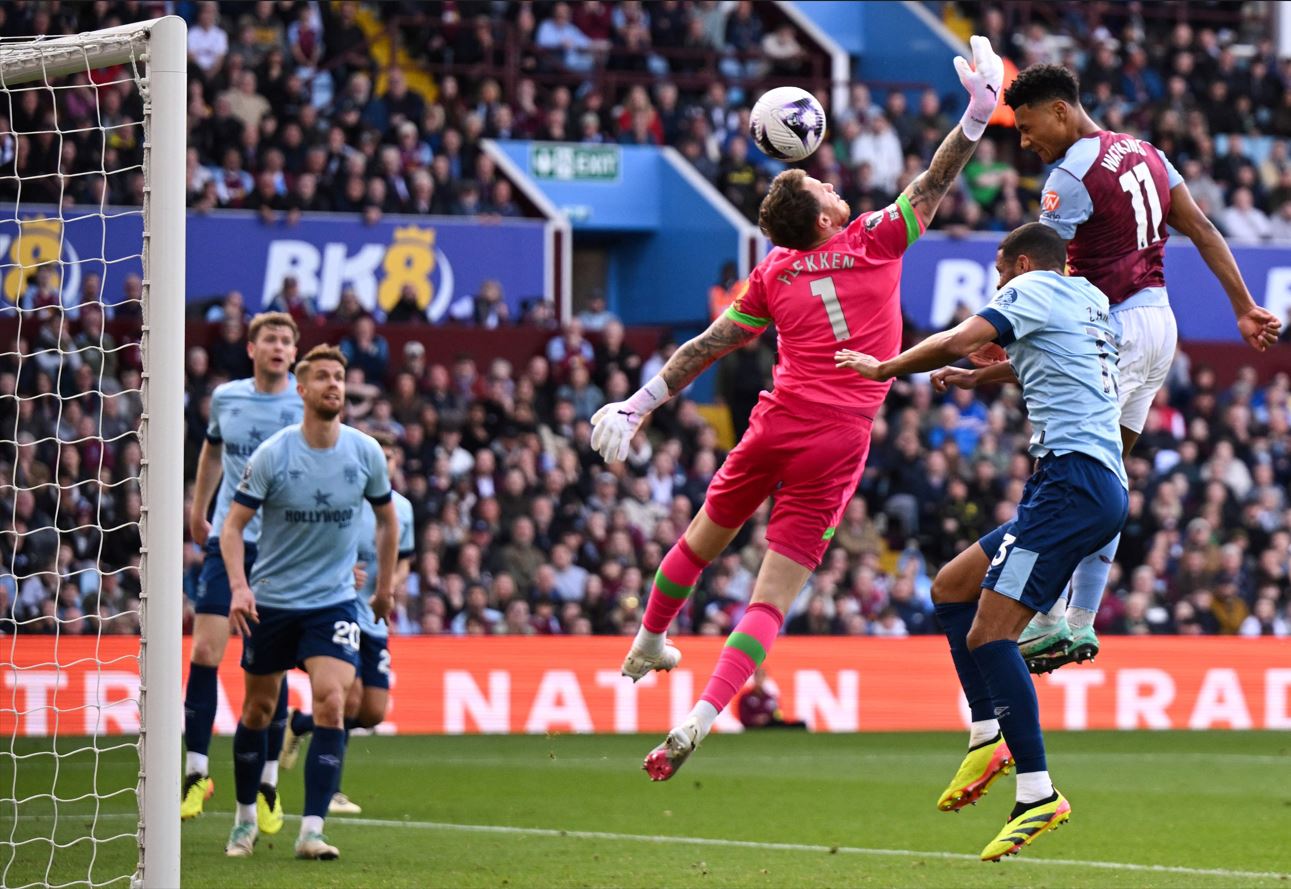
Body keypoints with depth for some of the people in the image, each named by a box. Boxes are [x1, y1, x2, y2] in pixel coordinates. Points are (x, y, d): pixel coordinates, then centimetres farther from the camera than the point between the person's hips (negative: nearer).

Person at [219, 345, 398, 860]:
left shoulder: (366, 453, -4)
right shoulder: (272, 455, -11)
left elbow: (386, 517, 13)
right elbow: (233, 525, -9)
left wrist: (385, 586, 17)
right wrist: (238, 587, -24)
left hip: (334, 600, 1)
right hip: (271, 600, 0)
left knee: (331, 702, -17)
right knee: (259, 707, 9)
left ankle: (311, 831, -17)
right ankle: (245, 818, 29)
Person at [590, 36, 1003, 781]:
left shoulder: (772, 277, 7)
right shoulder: (875, 243, -2)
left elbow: (707, 347, 10)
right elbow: (934, 186, 2)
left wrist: (642, 404, 16)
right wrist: (978, 114, 6)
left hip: (778, 425, 3)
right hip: (839, 442, -3)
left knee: (705, 536, 28)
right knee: (774, 594, -6)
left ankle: (649, 646, 49)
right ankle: (701, 716, -21)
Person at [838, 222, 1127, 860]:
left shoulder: (1033, 288, 1)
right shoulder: (1091, 299, 27)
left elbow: (959, 341, -12)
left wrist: (882, 368, 2)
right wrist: (972, 376, 61)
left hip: (1073, 476, -10)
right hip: (1106, 490, 10)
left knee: (988, 633, -17)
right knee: (951, 587, 18)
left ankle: (1038, 794, -25)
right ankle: (987, 737, 8)